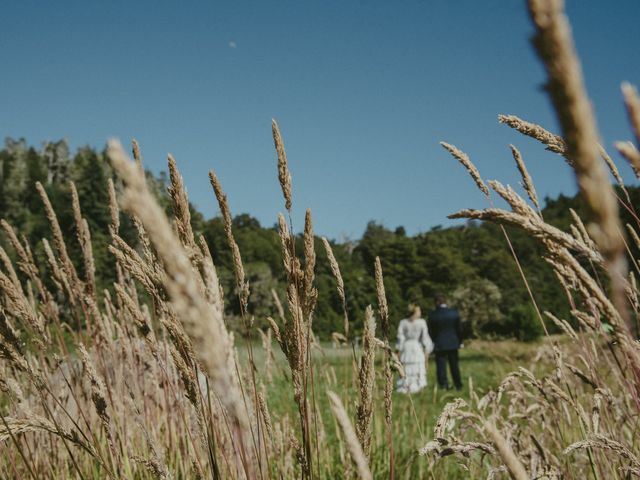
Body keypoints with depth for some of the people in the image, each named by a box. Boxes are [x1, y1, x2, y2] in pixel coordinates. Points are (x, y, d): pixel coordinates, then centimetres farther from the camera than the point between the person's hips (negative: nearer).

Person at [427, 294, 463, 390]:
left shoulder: (433, 315, -10)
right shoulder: (454, 313, -4)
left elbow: (431, 331, -4)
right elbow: (459, 328, 1)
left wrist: (432, 343, 9)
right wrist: (460, 341, 12)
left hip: (439, 345, -3)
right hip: (453, 343, 3)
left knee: (441, 366, 3)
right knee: (454, 365, 15)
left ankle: (444, 385, -2)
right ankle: (458, 385, 23)